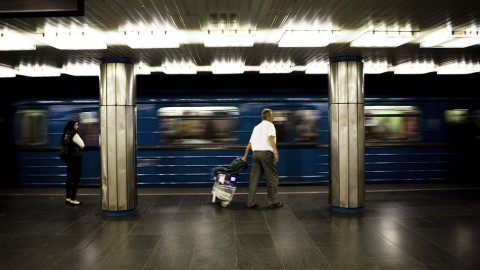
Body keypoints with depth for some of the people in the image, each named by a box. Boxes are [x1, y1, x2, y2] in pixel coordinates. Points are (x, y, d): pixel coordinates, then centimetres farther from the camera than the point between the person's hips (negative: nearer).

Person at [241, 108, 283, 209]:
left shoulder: (257, 127, 23)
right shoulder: (269, 125, 4)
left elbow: (250, 143, 23)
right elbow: (271, 138, -14)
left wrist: (245, 156, 29)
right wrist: (275, 152, -19)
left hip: (256, 153, 7)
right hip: (266, 152, -6)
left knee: (254, 178, 7)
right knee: (272, 178, 2)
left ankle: (250, 202, 8)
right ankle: (272, 202, 4)